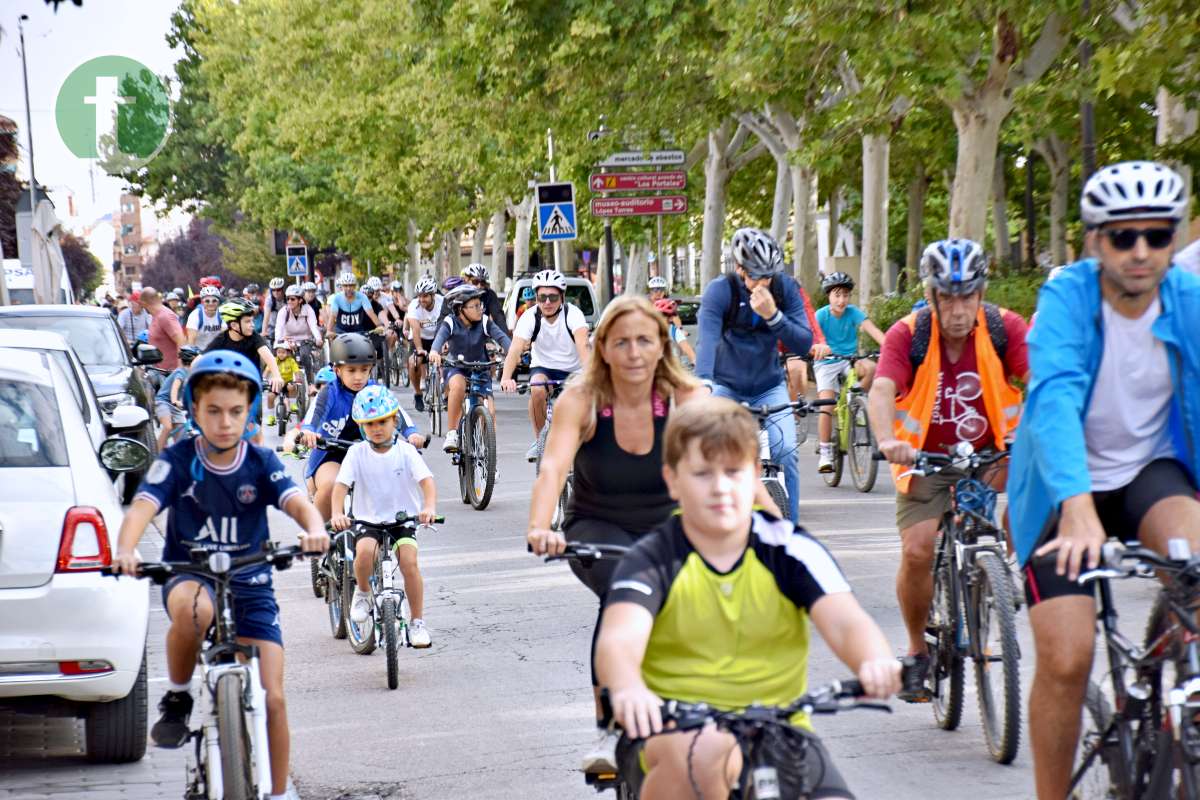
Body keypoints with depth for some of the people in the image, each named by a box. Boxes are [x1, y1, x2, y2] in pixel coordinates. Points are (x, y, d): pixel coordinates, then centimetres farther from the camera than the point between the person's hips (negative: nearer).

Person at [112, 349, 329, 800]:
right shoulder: (177, 461, -7)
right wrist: (126, 550, -42)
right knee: (192, 607, -41)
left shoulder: (261, 464, -2)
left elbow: (296, 501, -17)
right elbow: (142, 507, -20)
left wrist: (314, 528, -42)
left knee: (271, 699, -8)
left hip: (250, 584, 2)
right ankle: (177, 698, -14)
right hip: (188, 574, -2)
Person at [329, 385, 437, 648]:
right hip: (367, 520, 0)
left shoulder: (405, 451, -2)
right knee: (365, 550, -32)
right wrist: (337, 513, -29)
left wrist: (429, 507, -33)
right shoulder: (357, 453, -1)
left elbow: (426, 481, -13)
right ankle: (362, 592, 1)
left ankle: (418, 622, -7)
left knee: (409, 561, -24)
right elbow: (341, 485, -10)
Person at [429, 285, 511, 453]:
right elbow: (440, 337, -32)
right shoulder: (450, 323, -14)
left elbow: (501, 337, -24)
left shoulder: (485, 322, -11)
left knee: (489, 410, -15)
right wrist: (434, 351, -55)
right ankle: (451, 433, -26)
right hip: (455, 367, -2)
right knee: (458, 385, -37)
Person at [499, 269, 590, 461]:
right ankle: (539, 439, -12)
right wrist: (506, 378, -49)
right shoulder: (530, 318, -19)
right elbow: (515, 349, -31)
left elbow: (583, 345, -38)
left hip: (572, 370, 0)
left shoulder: (572, 314, -23)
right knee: (537, 389, -31)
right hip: (543, 367, 0)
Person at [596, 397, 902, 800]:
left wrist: (876, 663, -40)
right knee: (708, 753, -37)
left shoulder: (789, 549, 0)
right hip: (671, 732, -2)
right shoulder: (653, 560, -5)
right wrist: (627, 689, -48)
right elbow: (619, 639, -23)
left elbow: (845, 621, -15)